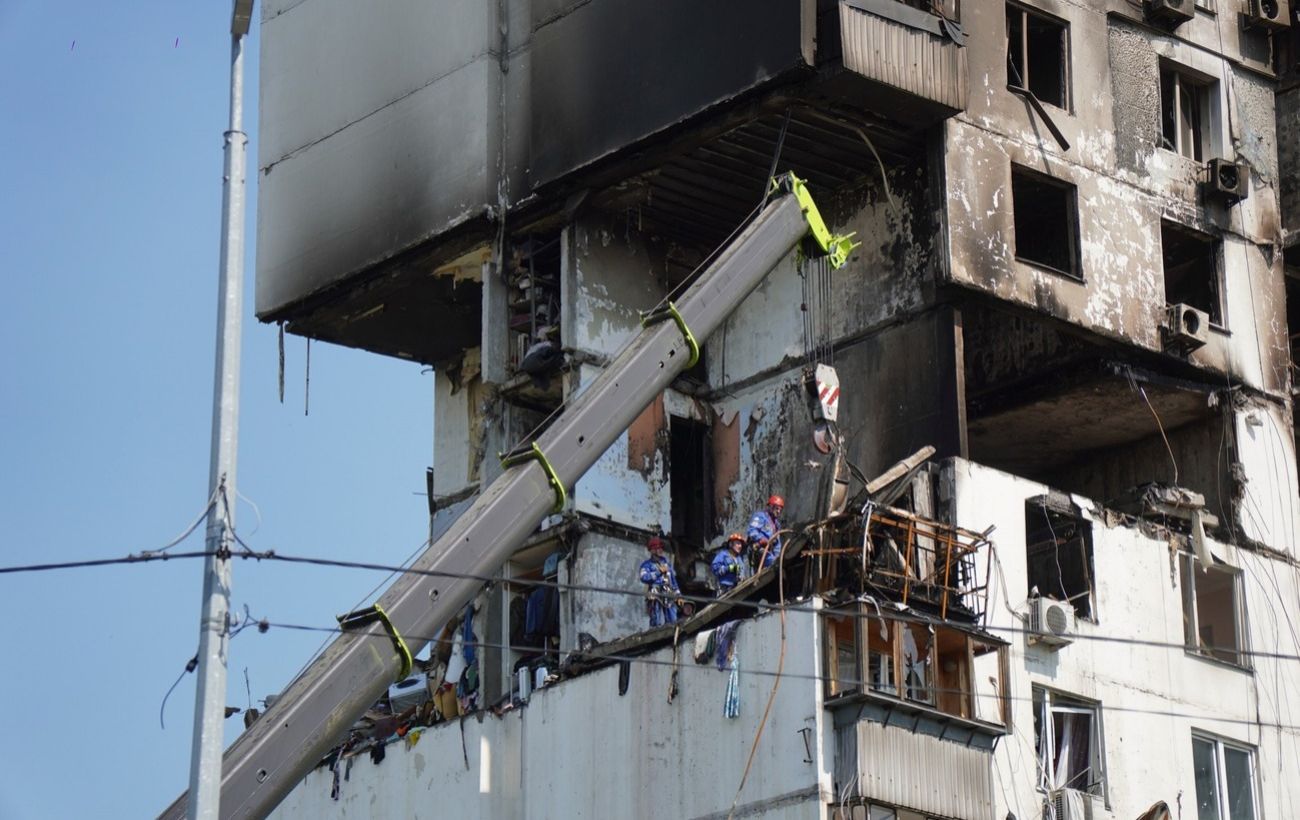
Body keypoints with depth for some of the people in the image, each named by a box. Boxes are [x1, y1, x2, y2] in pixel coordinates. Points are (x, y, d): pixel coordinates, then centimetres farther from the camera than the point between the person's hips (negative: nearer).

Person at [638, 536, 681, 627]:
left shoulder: (666, 562, 24)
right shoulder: (647, 564, 7)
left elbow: (673, 579, 27)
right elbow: (644, 577, -12)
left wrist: (678, 595, 21)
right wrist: (659, 572, -9)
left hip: (669, 597, 5)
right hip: (655, 596, -5)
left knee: (672, 622, -2)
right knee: (659, 623, -14)